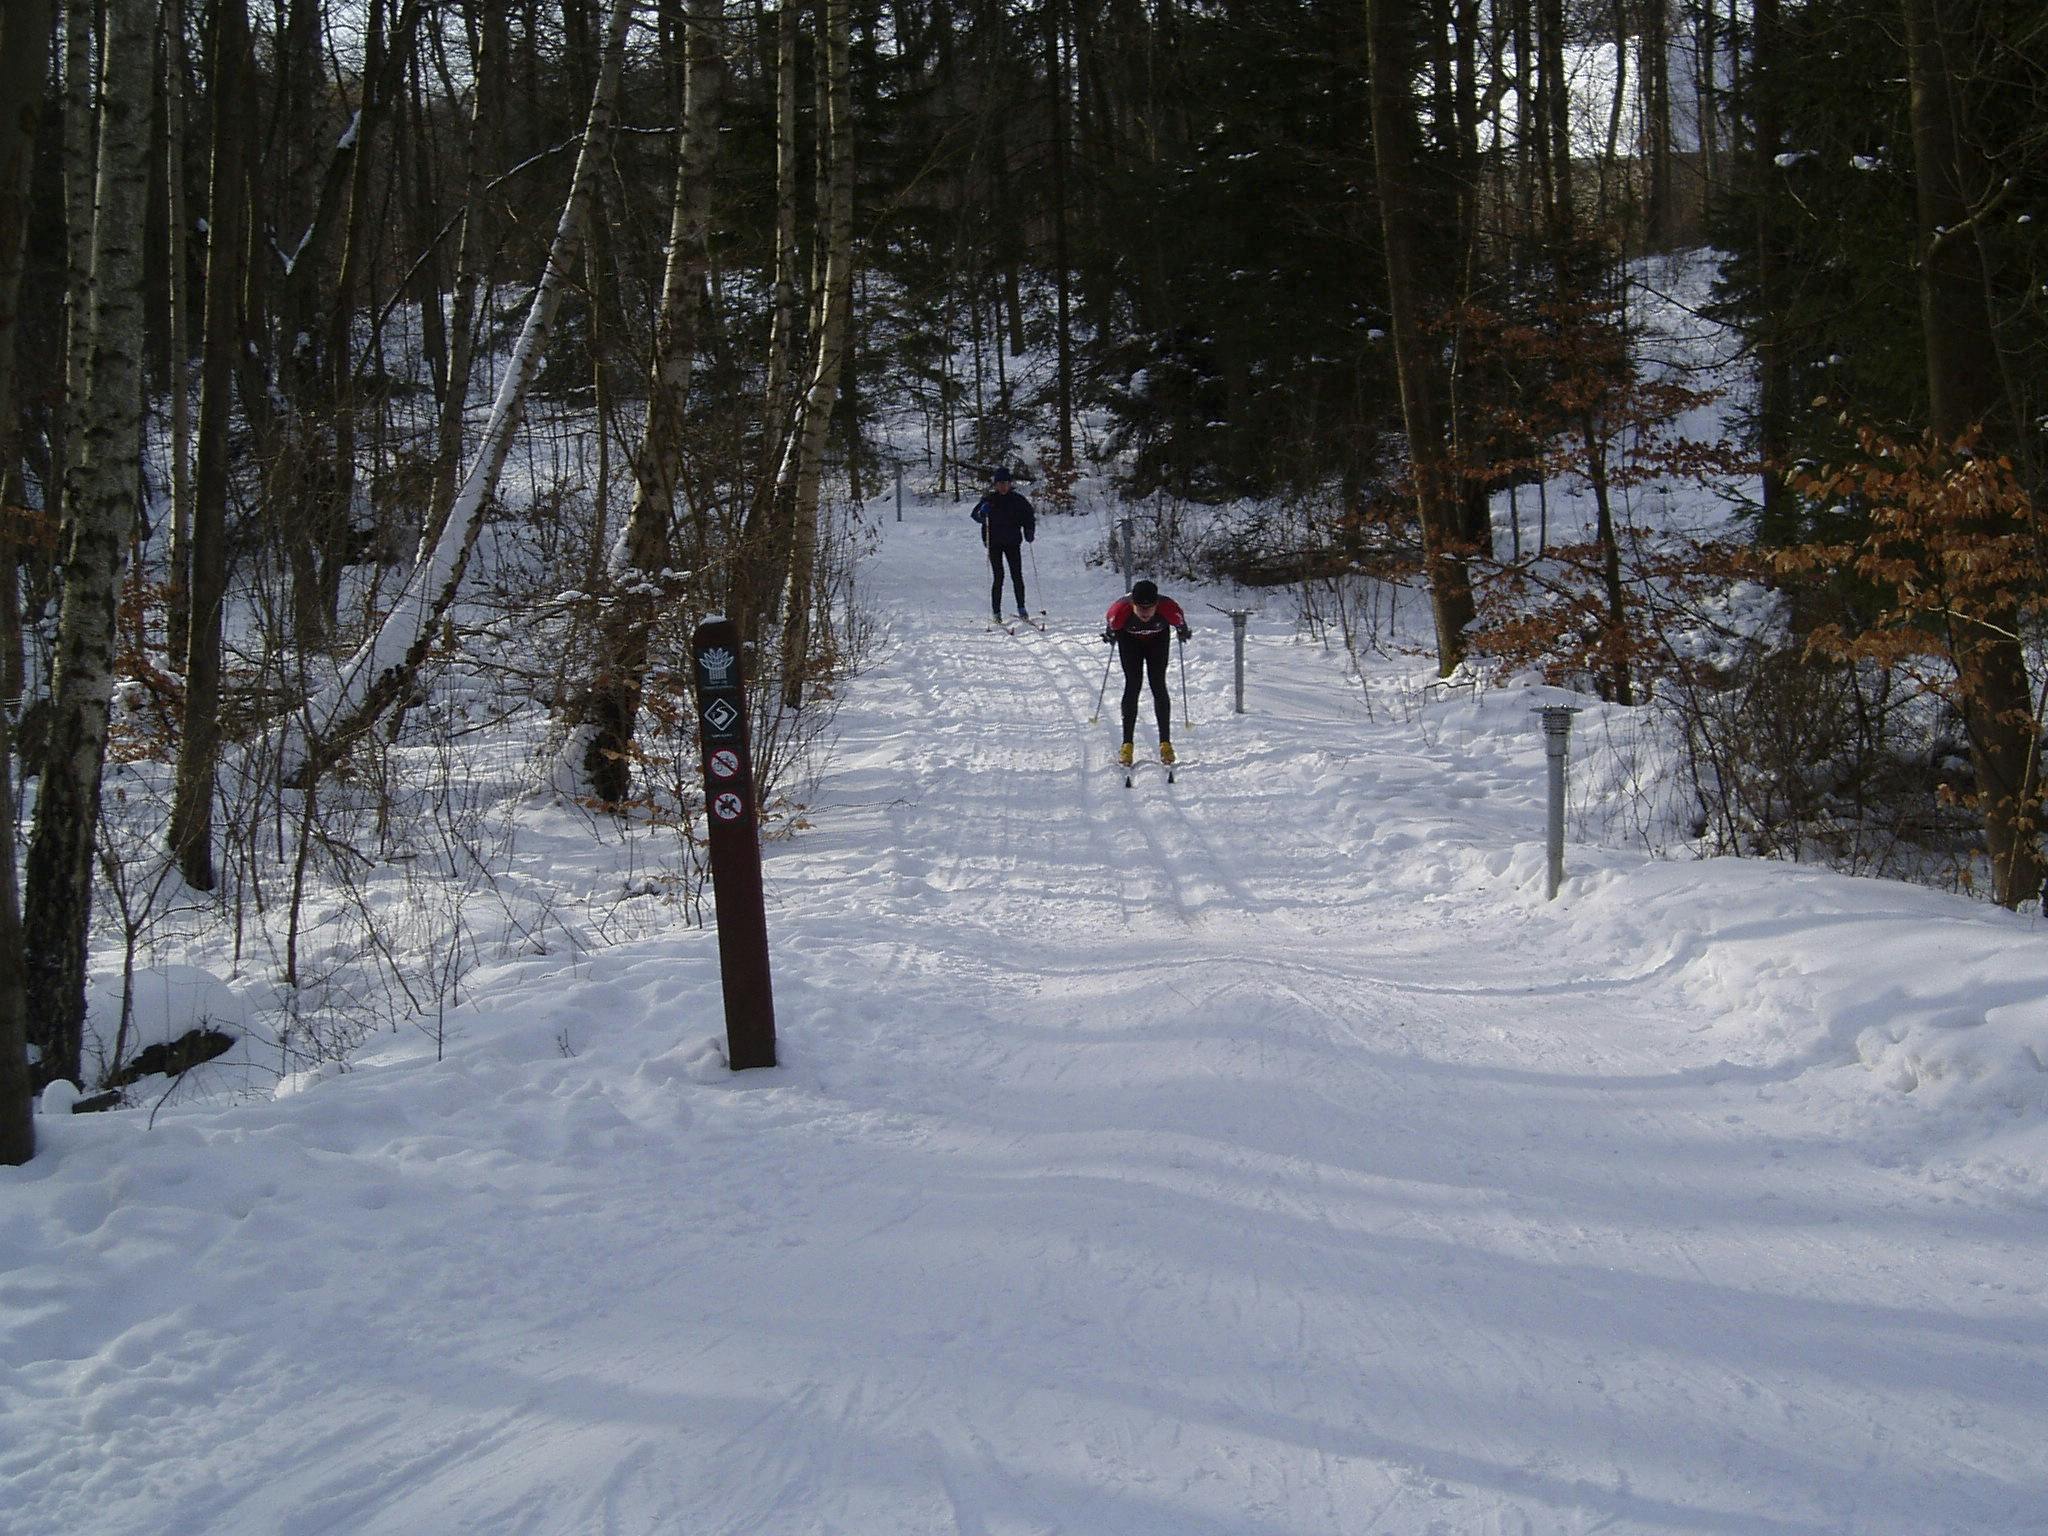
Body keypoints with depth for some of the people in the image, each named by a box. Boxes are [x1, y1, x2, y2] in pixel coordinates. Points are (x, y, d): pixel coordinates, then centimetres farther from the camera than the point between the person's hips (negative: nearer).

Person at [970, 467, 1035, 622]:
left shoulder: (1017, 500, 4)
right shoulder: (989, 500, -1)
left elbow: (1029, 517, 12)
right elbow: (976, 515, -9)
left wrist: (1029, 533, -2)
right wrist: (983, 512, -32)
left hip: (1012, 543, 2)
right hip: (994, 543, -2)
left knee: (1017, 576, -3)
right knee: (998, 577, -6)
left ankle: (1022, 609, 6)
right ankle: (996, 612, 0)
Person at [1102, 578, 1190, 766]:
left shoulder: (1168, 608, -39)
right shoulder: (1121, 610, -39)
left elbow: (1180, 623, -14)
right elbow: (1111, 625, -13)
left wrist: (1182, 631, 7)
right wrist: (1109, 635, 7)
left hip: (1158, 639, 0)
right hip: (1129, 639, 0)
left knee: (1158, 686, -7)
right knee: (1132, 685, -9)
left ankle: (1165, 743, -2)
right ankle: (1127, 745, -6)